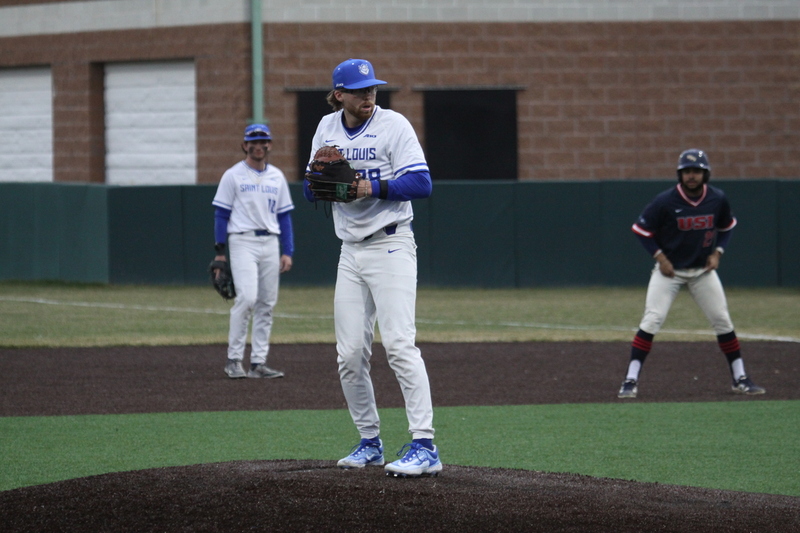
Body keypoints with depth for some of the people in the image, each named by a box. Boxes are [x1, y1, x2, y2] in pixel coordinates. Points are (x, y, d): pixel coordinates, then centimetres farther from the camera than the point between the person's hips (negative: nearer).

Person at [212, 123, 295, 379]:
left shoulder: (277, 176, 13)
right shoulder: (233, 175, 0)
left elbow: (284, 215, 14)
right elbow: (221, 214, -1)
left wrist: (287, 251, 7)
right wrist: (220, 252, -7)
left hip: (270, 243, 5)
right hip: (242, 241, -5)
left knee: (267, 303, 3)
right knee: (247, 298, -18)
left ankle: (258, 362, 7)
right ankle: (234, 359, -11)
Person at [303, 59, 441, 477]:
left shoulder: (394, 125, -7)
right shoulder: (327, 128, 10)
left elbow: (421, 183, -15)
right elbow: (310, 191, 12)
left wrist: (374, 187, -26)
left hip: (391, 246, -6)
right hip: (350, 251, 6)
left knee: (399, 343, -18)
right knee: (350, 355, 4)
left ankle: (424, 447, -22)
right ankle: (370, 442, 18)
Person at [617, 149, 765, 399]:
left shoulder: (718, 199, -7)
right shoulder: (665, 201, -17)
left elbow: (726, 226, 12)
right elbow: (641, 229, -7)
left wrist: (718, 252, -2)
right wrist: (660, 257, -14)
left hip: (703, 269, 3)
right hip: (669, 270, -3)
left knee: (723, 321, 3)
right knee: (652, 320, -15)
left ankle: (740, 379, 15)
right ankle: (631, 380, -13)